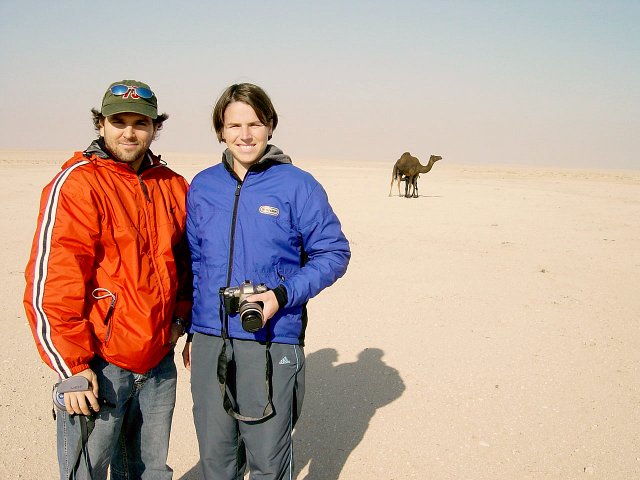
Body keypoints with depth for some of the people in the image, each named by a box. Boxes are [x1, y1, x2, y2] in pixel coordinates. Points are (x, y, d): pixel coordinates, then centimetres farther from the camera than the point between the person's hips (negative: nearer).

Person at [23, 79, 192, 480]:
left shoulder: (173, 187, 7)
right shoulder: (76, 184, -12)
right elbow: (50, 283, -15)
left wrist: (180, 318, 9)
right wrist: (71, 366, -15)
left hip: (159, 362, 6)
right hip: (98, 365, -5)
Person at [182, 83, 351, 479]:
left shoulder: (297, 186, -5)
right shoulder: (202, 187, 8)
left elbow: (333, 253, -2)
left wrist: (283, 295, -16)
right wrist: (192, 330, 16)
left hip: (273, 343, -4)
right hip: (209, 342, 4)